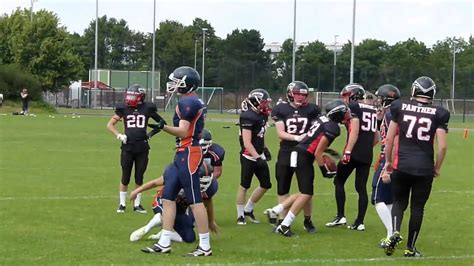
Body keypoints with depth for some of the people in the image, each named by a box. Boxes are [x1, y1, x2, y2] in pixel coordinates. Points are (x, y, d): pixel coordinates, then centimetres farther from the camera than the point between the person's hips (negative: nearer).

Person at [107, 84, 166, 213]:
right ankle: (122, 204, 16)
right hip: (127, 147, 0)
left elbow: (161, 122, 14)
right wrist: (118, 135, -6)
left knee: (139, 178, 7)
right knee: (125, 178, 5)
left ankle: (137, 204, 17)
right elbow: (110, 124, 8)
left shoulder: (148, 108, 0)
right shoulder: (123, 108, 0)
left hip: (142, 148, 0)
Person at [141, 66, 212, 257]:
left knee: (195, 200, -6)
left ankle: (205, 246, -1)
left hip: (188, 154, -10)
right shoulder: (195, 102, 16)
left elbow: (183, 132, -19)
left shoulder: (187, 102, -14)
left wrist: (163, 127, -30)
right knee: (168, 196, 10)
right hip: (183, 154, 10)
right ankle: (164, 243, 13)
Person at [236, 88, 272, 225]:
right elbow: (247, 142, -22)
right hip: (249, 157, -9)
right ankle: (240, 215, 15)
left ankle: (248, 209, 26)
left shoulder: (261, 116, 6)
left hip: (259, 155, 9)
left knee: (266, 185, 12)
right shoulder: (248, 117, -20)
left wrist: (264, 149, 19)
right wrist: (257, 158, -25)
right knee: (244, 186, 3)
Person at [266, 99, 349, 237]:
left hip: (299, 152, 9)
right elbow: (318, 153, -14)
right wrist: (325, 170, -5)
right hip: (304, 157, -9)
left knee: (305, 193, 17)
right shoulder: (332, 128, -15)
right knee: (306, 194, -4)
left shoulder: (321, 119, 11)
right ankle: (284, 226, -3)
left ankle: (274, 211, 19)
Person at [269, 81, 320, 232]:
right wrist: (297, 137, -21)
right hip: (286, 153, 0)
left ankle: (307, 220, 20)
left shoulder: (312, 110, 0)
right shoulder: (281, 110, -2)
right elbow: (280, 133, -7)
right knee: (283, 189, 7)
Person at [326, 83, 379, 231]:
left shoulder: (353, 107, -6)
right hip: (367, 156, 7)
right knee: (361, 187, 9)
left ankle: (340, 216, 4)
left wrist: (347, 152, -19)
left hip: (354, 153, -7)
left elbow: (354, 131, -17)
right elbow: (376, 137, 18)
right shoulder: (373, 110, 16)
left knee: (339, 181, 8)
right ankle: (360, 222, 7)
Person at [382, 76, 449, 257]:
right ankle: (410, 248, 15)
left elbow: (389, 138, 5)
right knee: (417, 207, 11)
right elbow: (442, 146, -4)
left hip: (402, 165, 1)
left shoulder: (400, 107, 2)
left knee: (399, 201, 18)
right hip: (425, 167, -1)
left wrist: (388, 161, 17)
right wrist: (437, 168, 11)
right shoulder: (438, 114, -1)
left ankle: (395, 232, -7)